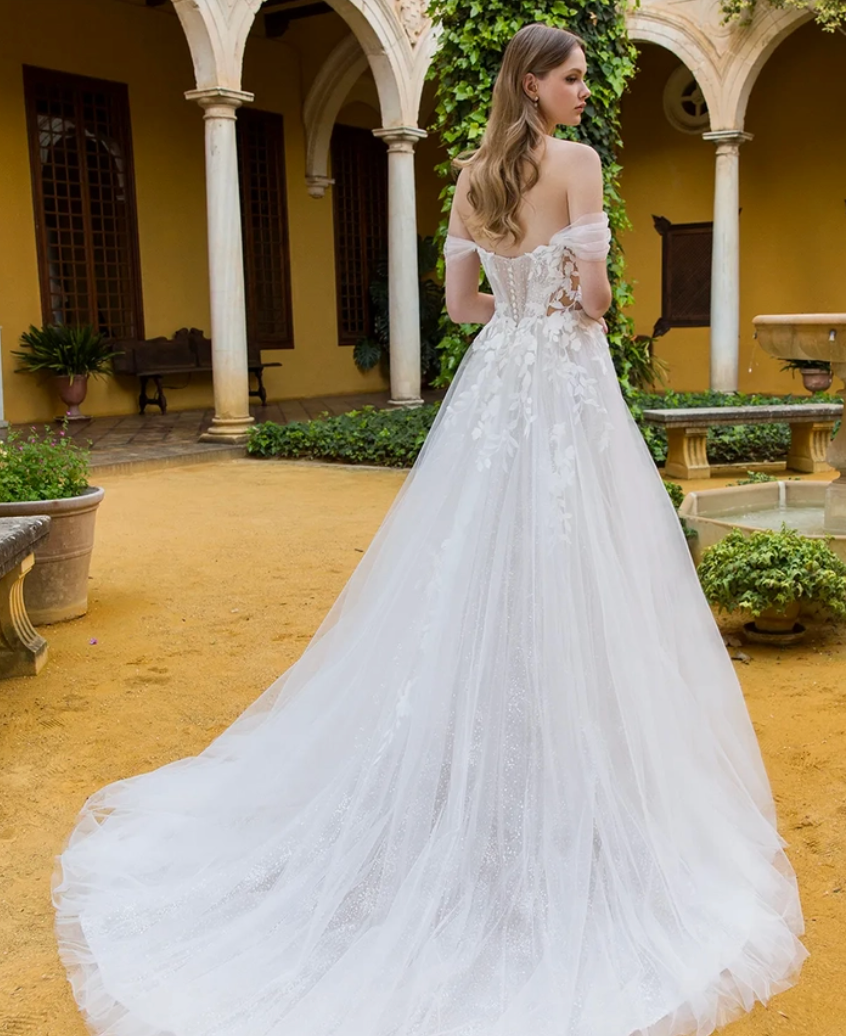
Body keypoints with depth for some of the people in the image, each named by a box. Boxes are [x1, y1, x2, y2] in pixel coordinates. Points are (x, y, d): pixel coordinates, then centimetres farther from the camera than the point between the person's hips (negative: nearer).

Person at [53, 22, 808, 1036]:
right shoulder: (577, 162, -7)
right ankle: (569, 788, 7)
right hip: (564, 383, -6)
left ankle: (470, 777, 21)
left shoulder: (473, 177, 12)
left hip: (494, 382, 6)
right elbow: (593, 290, -12)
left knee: (479, 577, 10)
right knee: (566, 583, -1)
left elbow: (461, 300, 14)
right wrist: (588, 311, 9)